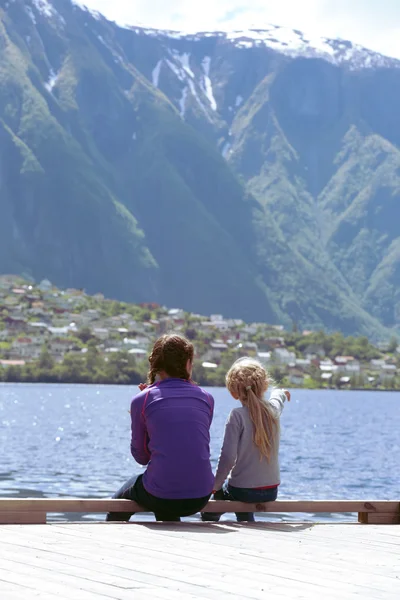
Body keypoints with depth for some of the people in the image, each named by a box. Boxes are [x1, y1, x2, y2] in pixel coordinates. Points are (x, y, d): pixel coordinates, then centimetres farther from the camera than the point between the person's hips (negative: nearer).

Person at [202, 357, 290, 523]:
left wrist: (216, 485, -7)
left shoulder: (237, 415, -16)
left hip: (242, 490, -6)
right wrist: (281, 393, 51)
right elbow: (277, 397, 28)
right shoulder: (273, 409, 0)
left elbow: (228, 457, -20)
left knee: (209, 513, 21)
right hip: (271, 492, 6)